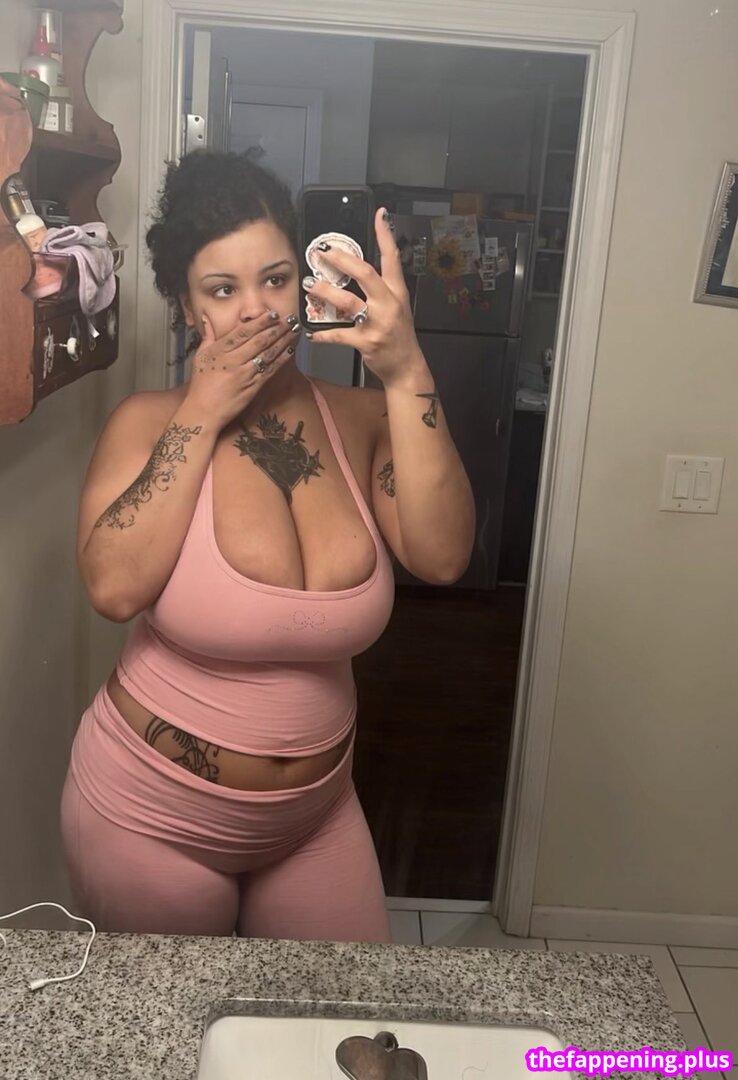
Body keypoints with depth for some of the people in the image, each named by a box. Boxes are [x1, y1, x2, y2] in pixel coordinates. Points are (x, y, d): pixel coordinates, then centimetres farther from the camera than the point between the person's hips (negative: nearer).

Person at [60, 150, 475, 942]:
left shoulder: (359, 420, -7)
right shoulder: (148, 424, -11)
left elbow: (441, 556, -22)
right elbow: (114, 587, -27)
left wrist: (405, 373, -28)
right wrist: (205, 412, -23)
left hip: (316, 816, 2)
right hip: (152, 818, -2)